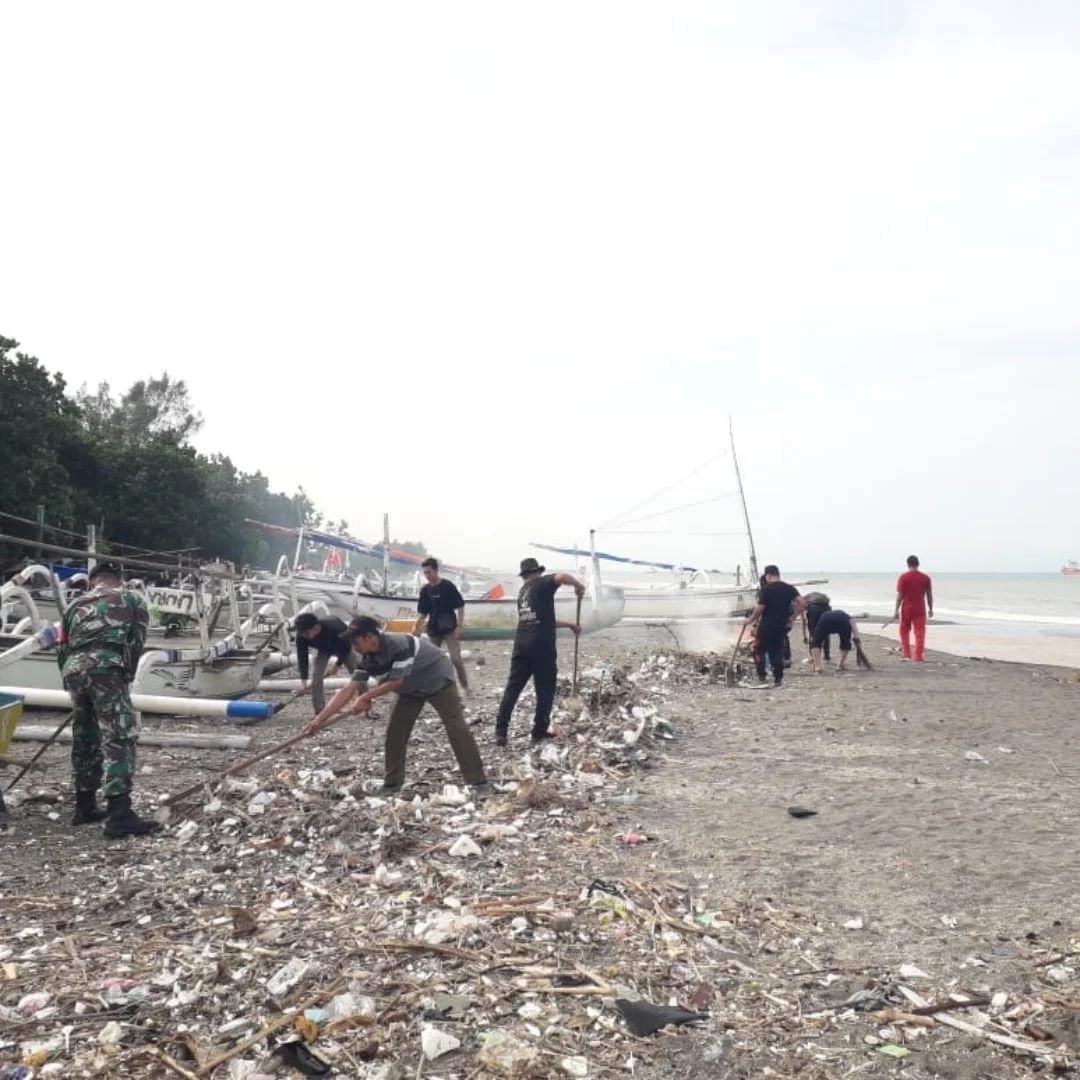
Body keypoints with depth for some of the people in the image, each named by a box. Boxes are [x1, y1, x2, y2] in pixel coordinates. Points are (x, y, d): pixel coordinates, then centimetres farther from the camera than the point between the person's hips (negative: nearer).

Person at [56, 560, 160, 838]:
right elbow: (137, 643, 8)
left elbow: (63, 650, 27)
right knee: (119, 739, -8)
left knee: (84, 740, 19)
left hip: (72, 670, 6)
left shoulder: (75, 605, 31)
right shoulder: (132, 599, 19)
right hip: (104, 667, -5)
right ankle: (119, 815, -15)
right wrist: (127, 676, 18)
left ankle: (85, 807, 29)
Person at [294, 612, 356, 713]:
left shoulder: (334, 628, -43)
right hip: (323, 649, 3)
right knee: (316, 677, -12)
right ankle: (319, 711, -4)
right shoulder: (301, 636, -32)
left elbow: (345, 647, -27)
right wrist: (303, 681, -33)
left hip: (343, 645, -3)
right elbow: (302, 657, -26)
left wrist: (337, 665, -24)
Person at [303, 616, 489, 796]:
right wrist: (320, 719, -20)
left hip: (439, 681, -7)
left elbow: (396, 681, -31)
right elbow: (348, 690, -15)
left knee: (457, 728, -12)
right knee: (395, 732, -1)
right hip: (412, 688, 7)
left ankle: (478, 781, -9)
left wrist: (366, 697, -21)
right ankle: (392, 783, 11)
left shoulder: (400, 645, -37)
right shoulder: (368, 659, -14)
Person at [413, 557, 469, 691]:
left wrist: (460, 626, -13)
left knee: (456, 658, -10)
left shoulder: (448, 586, -10)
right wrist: (416, 628, -1)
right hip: (433, 630, 5)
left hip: (450, 628, -5)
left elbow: (460, 606, -8)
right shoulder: (425, 590, 4)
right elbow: (422, 612, 11)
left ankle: (465, 686, 1)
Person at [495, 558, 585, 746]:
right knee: (545, 690, 8)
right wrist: (579, 586, -3)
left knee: (512, 688, 6)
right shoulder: (542, 583, 1)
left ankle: (501, 732, 3)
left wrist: (569, 625, 31)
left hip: (521, 644, 6)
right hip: (541, 645, -6)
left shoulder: (522, 591, 22)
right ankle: (540, 731, 12)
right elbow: (563, 577, -22)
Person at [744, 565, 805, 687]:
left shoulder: (765, 589, -11)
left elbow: (760, 609, -15)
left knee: (760, 650, 11)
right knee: (778, 650, 13)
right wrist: (792, 617, 4)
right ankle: (778, 679, 10)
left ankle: (761, 676, 9)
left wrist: (751, 620, 0)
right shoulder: (789, 588, 4)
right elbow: (802, 604, -3)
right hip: (782, 625, 5)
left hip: (766, 624, -4)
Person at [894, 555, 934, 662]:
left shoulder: (903, 577, -6)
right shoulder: (926, 577, 2)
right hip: (920, 609, 1)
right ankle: (918, 657, -1)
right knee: (920, 633, 3)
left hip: (906, 609, -1)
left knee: (904, 631, 15)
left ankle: (907, 655, 13)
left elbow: (900, 595, -8)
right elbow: (929, 595, 6)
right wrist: (930, 609, 16)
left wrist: (896, 610, -4)